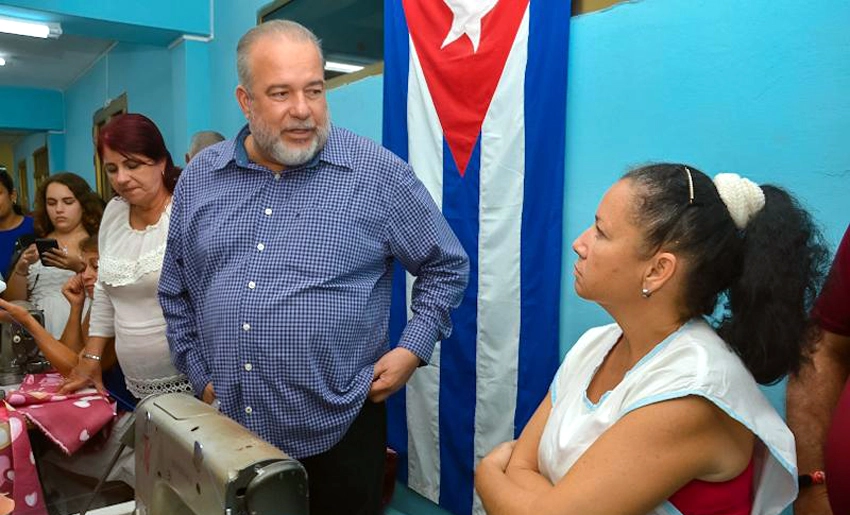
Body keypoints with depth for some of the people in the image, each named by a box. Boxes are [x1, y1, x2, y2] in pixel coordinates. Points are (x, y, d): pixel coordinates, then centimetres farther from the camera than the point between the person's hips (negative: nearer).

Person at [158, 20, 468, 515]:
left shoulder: (379, 173, -10)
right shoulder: (199, 179, 3)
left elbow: (447, 266, 0)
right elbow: (176, 291, 14)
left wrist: (414, 348, -8)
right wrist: (200, 374, 9)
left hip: (338, 433, -3)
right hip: (228, 430, 4)